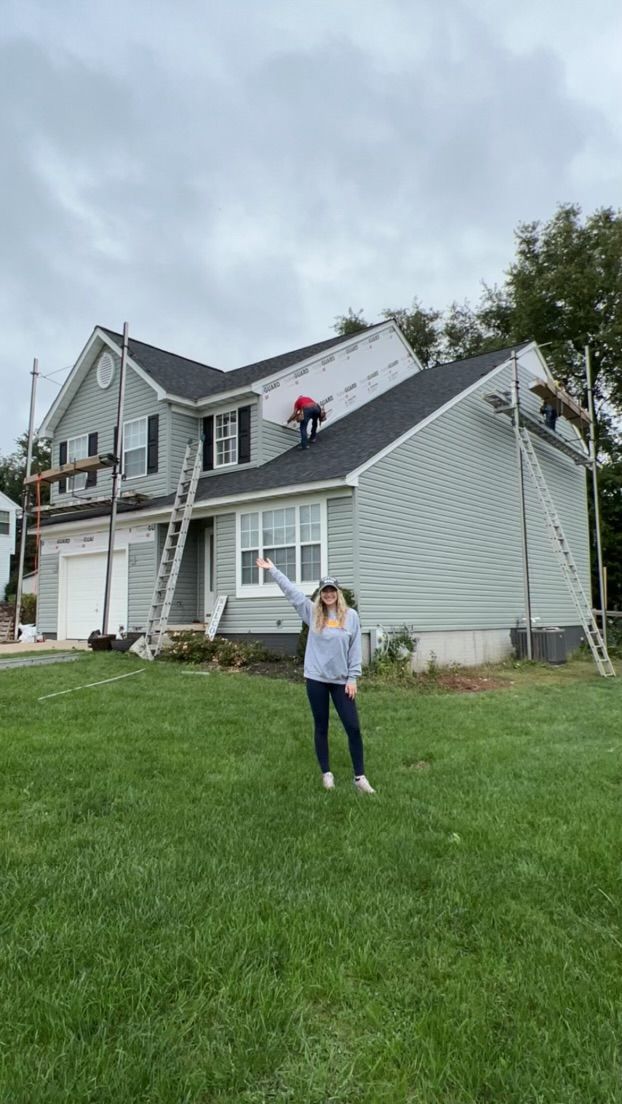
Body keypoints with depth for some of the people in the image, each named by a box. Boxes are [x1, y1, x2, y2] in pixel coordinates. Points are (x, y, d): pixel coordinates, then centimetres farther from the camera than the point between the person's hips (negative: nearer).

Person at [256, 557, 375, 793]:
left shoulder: (351, 616, -2)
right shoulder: (312, 612, 2)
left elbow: (355, 650, -1)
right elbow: (291, 591, 2)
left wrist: (352, 678, -4)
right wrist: (272, 570, 2)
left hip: (341, 680, -1)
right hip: (316, 679, 1)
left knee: (353, 727, -1)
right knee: (321, 728, 9)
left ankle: (360, 777, 10)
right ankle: (326, 773, 23)